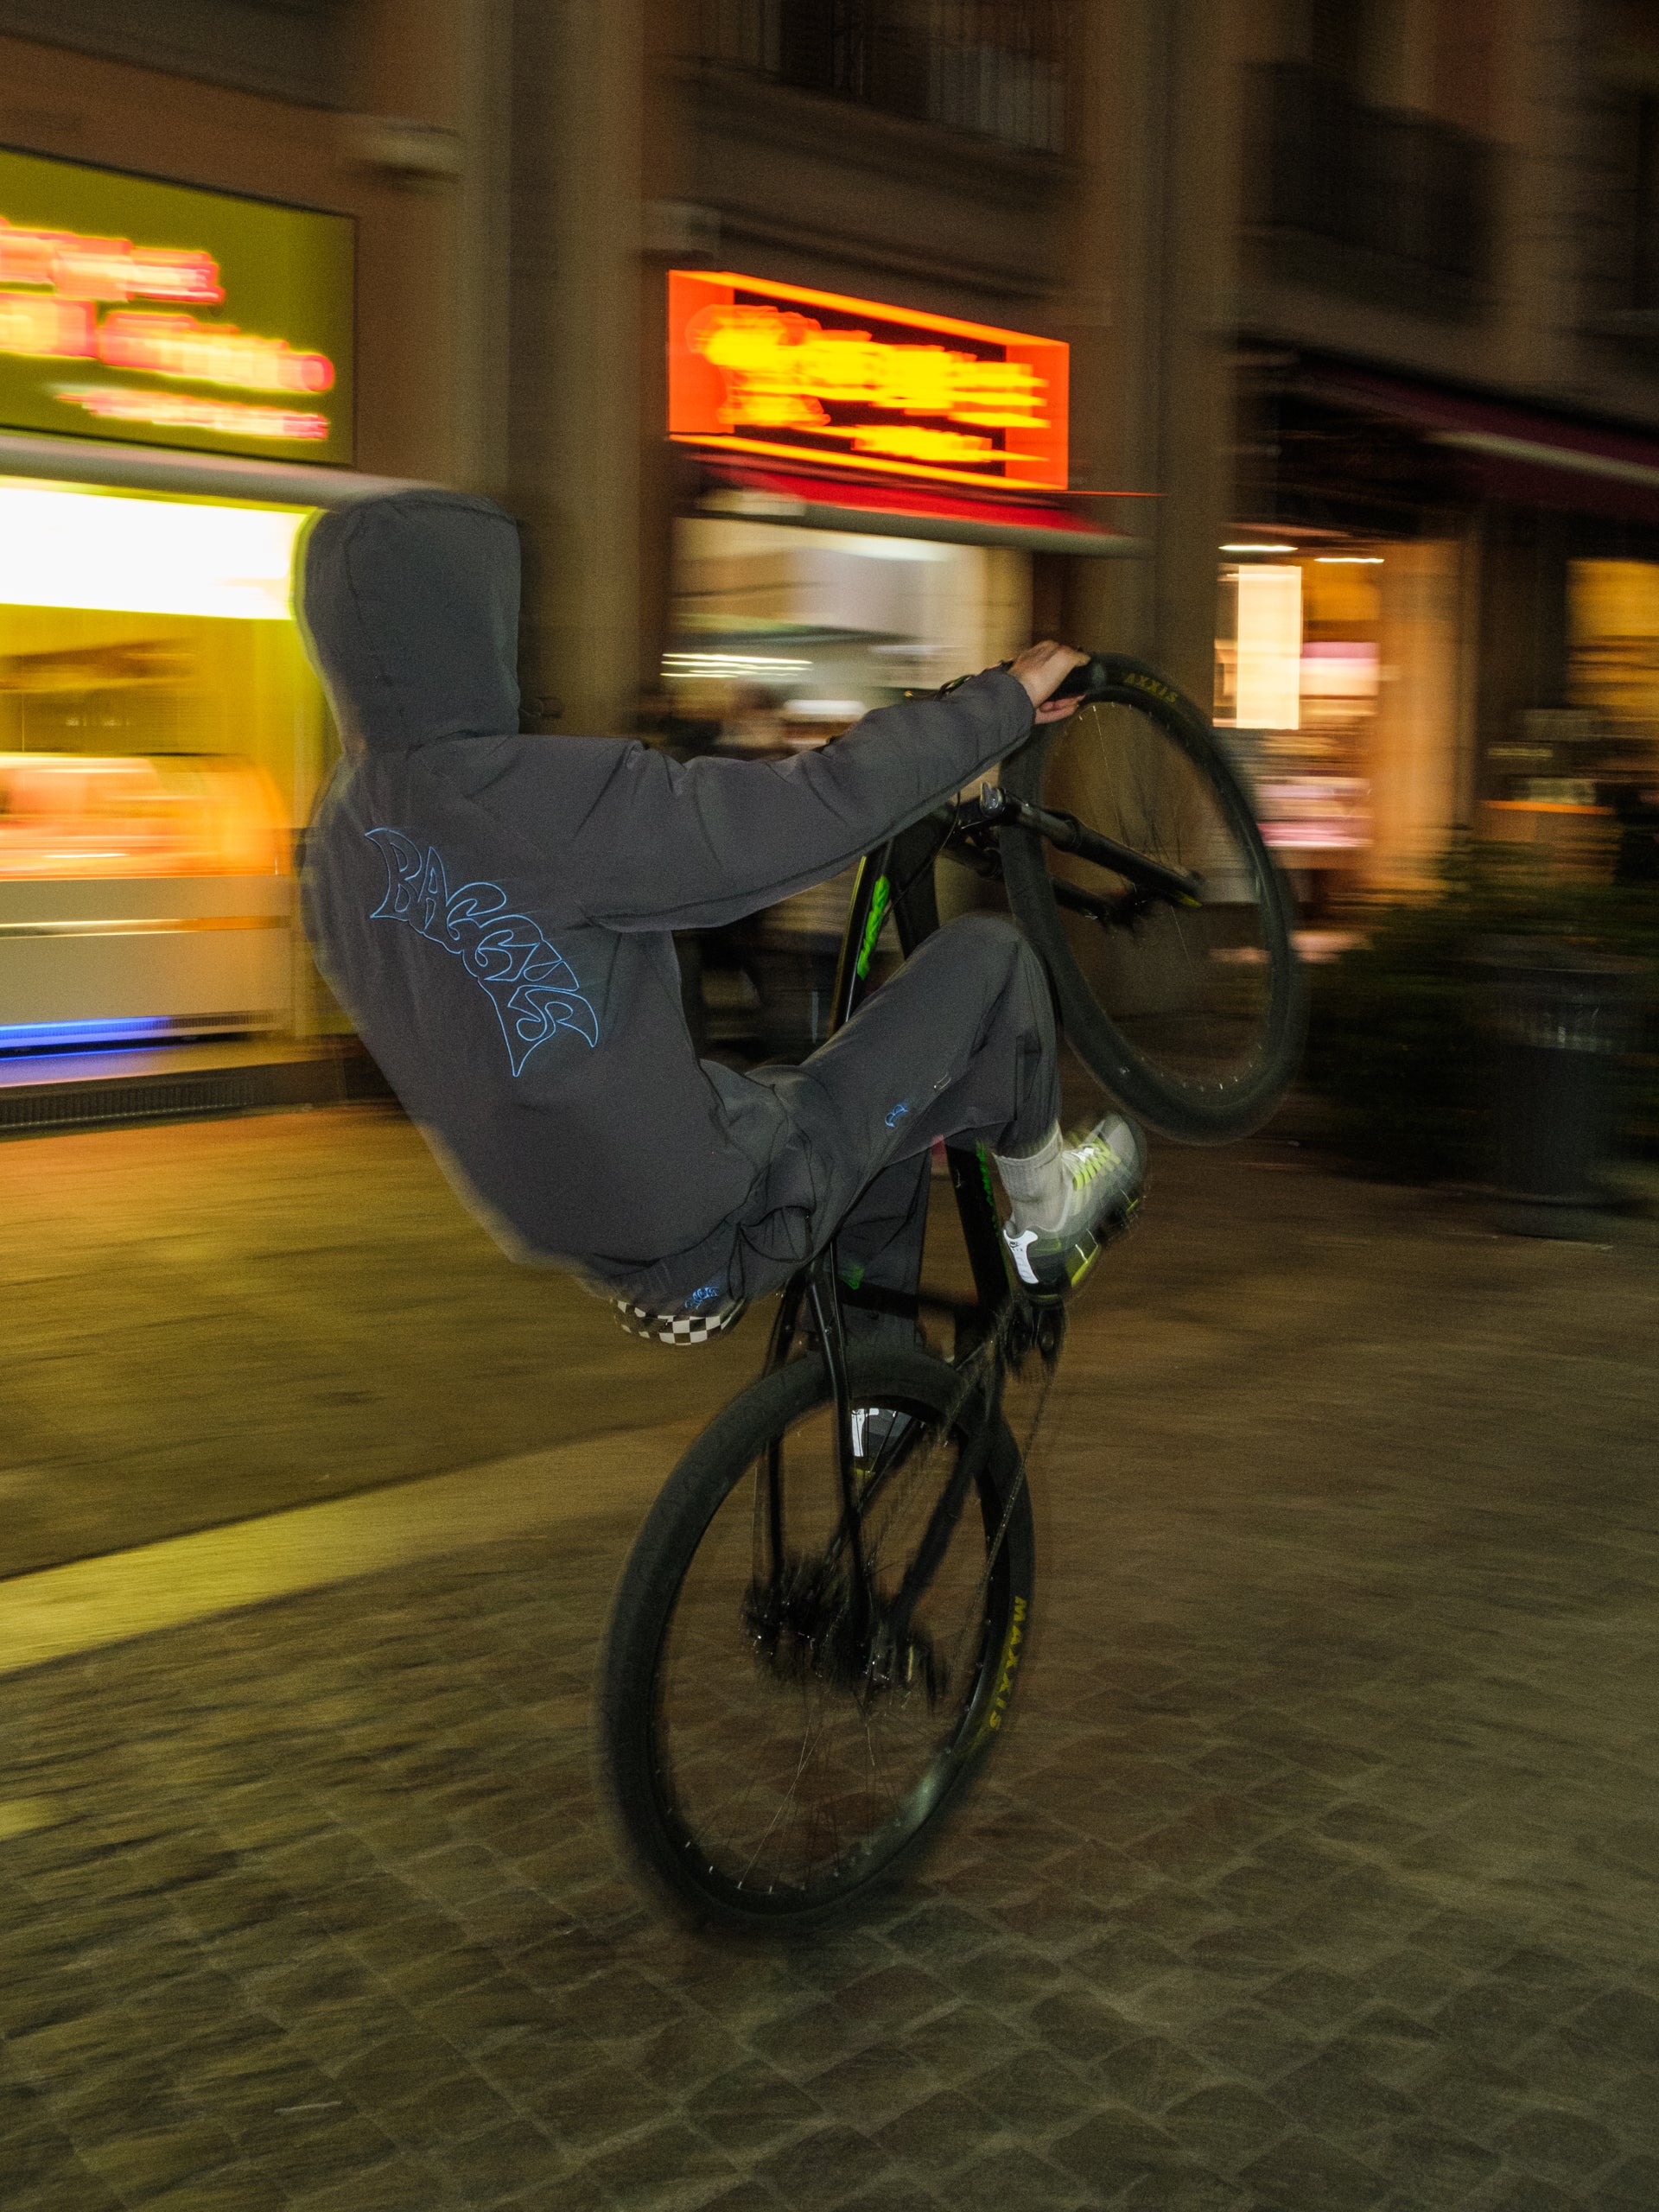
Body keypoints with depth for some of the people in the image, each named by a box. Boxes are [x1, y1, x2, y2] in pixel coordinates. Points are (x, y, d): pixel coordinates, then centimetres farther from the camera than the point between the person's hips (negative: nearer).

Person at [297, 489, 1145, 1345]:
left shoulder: (335, 851, 0)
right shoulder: (539, 796, -27)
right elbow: (829, 803, -25)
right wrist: (1005, 697, -10)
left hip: (578, 1237, 9)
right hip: (725, 1223, -8)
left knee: (900, 1095, 31)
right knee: (984, 955, 4)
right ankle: (1045, 1204, 28)